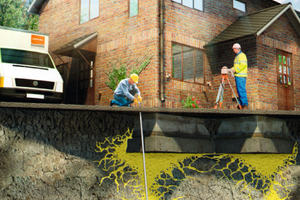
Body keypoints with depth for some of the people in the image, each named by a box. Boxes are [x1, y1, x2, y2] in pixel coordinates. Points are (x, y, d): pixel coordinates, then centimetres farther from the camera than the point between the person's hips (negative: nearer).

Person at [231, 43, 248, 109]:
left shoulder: (242, 55, -7)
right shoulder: (237, 56, 24)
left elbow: (243, 64, -20)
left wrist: (236, 70, -17)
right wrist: (232, 69, 12)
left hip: (241, 76, -10)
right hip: (238, 76, 10)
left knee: (241, 90, -13)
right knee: (239, 90, 9)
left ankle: (245, 104, -14)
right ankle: (241, 104, 12)